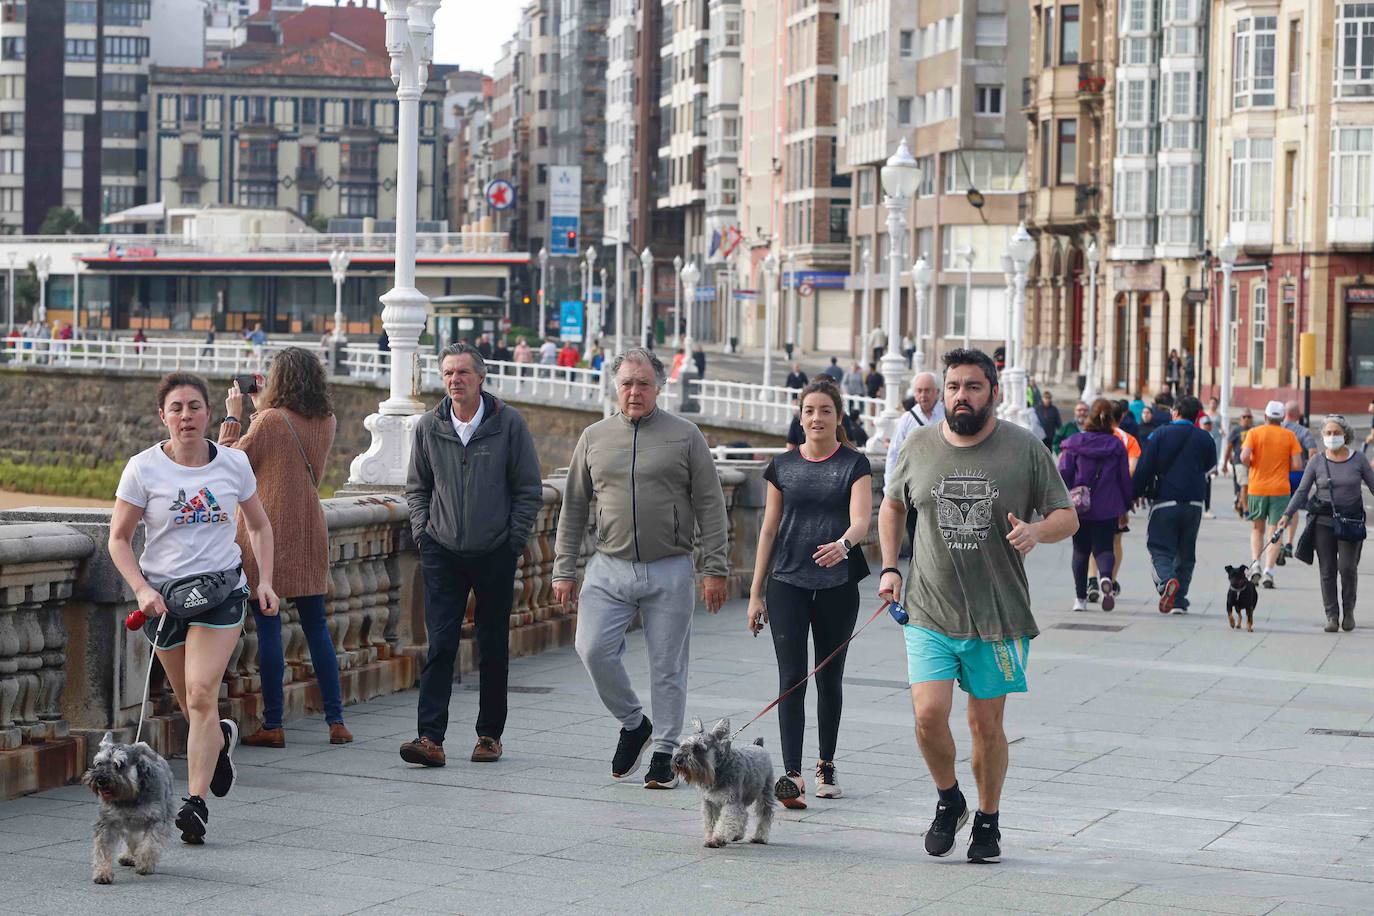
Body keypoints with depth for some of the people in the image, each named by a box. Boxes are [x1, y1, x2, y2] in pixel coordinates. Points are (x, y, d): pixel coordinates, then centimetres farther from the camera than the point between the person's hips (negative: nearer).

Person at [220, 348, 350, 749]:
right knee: (316, 626, 10)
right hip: (309, 535, 6)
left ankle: (272, 726, -2)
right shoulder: (326, 423, 6)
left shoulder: (270, 421, -13)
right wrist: (262, 408, 21)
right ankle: (336, 721, 9)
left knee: (268, 627, -2)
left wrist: (233, 415, 6)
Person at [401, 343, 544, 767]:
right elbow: (416, 487, 16)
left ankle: (490, 734, 18)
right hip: (442, 553, 1)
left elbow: (529, 490, 1)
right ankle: (430, 737, -12)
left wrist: (513, 541, -3)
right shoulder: (429, 427, 3)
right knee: (439, 645, -7)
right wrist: (422, 532, 5)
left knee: (493, 648, 7)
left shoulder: (509, 424, -4)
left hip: (495, 555, -1)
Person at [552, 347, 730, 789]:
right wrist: (564, 570, 9)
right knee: (593, 648, -12)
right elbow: (573, 508, 13)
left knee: (667, 666, 1)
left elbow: (710, 507, 1)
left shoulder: (685, 436, 2)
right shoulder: (594, 438, 10)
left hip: (670, 572, -2)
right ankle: (633, 724, 10)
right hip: (609, 569, 2)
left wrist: (715, 570, -5)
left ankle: (664, 754, 12)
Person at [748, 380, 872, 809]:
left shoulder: (855, 464, 0)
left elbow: (861, 519, -14)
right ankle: (791, 774, -16)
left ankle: (826, 765, 25)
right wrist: (756, 592, 8)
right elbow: (769, 530, 10)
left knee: (829, 677, 9)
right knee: (792, 677, -9)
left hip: (837, 584, -1)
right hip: (787, 581, 1)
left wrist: (844, 542, -38)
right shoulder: (783, 465, 7)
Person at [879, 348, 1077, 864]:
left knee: (987, 726, 6)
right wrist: (889, 567, 9)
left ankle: (988, 821, 27)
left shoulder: (1025, 450, -2)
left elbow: (1067, 517, 2)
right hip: (929, 612, 1)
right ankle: (948, 801, 15)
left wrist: (1036, 531, -20)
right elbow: (892, 505, 21)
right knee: (929, 715, -12)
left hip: (998, 617, -1)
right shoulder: (919, 449, 3)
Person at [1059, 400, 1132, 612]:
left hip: (1079, 508, 0)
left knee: (1080, 551, 12)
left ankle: (1080, 598, 11)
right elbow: (1125, 478, 5)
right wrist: (1125, 507, 14)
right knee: (1104, 548, 5)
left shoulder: (1074, 443, -3)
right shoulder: (1117, 445, 1)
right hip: (1108, 509, 0)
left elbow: (1063, 474, -4)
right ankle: (1105, 577, -28)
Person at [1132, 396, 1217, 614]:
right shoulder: (1204, 439, 4)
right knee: (1186, 553, 13)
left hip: (1165, 501, -3)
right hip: (1193, 504, 3)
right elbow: (1209, 465, 16)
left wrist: (1136, 493, 3)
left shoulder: (1160, 435, -3)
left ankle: (1166, 581, -29)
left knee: (1160, 549, 1)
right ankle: (1179, 601, 10)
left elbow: (1144, 468, -6)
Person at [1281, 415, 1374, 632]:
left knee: (1347, 567, -10)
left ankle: (1348, 610, 11)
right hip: (1324, 521, 1)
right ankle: (1332, 616, 7)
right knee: (1327, 570, 0)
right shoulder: (1317, 461, 2)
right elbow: (1302, 491, 4)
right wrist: (1287, 515, -4)